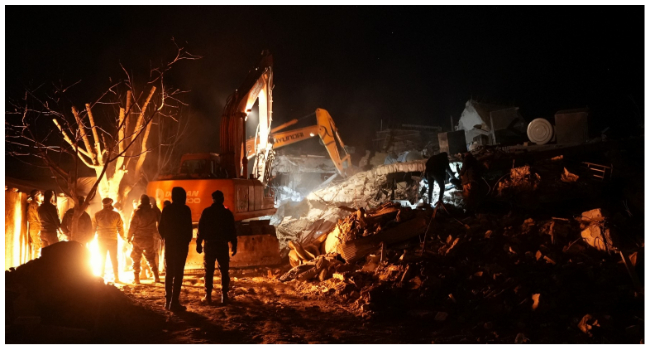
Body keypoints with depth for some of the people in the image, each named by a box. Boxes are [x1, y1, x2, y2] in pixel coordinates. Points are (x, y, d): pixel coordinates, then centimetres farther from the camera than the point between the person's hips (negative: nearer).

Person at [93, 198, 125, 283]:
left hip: (101, 240, 1)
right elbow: (120, 228, 0)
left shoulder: (97, 214, -1)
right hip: (113, 240, -1)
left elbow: (93, 228, 1)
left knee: (102, 259, 12)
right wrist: (123, 237, 13)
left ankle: (101, 277, 9)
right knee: (114, 259, 9)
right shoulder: (116, 214, -4)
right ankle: (117, 278, 7)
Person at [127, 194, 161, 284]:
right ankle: (156, 278, 9)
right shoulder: (154, 212, -1)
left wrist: (129, 237, -1)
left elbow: (132, 226, -11)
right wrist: (156, 232, 22)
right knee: (151, 259, 14)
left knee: (136, 260, 8)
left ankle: (136, 279, 7)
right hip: (149, 239, 3)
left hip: (137, 239, -3)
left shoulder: (137, 212, -11)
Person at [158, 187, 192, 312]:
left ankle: (168, 301, 16)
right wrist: (187, 240, 7)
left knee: (169, 273, 14)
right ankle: (174, 302, -8)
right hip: (181, 245, -5)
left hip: (169, 244, 5)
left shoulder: (166, 209, 5)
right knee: (178, 274, -4)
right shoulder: (185, 210, -9)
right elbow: (188, 228, -9)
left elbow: (160, 227, 7)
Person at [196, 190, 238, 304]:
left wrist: (198, 243, 3)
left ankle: (208, 296, 4)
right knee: (224, 271, 5)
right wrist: (234, 245, 8)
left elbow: (201, 229, -2)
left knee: (209, 271, 5)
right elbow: (232, 231, 3)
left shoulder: (206, 212, 0)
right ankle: (224, 296, 1)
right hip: (223, 245, 1)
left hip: (209, 244, 0)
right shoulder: (227, 213, 3)